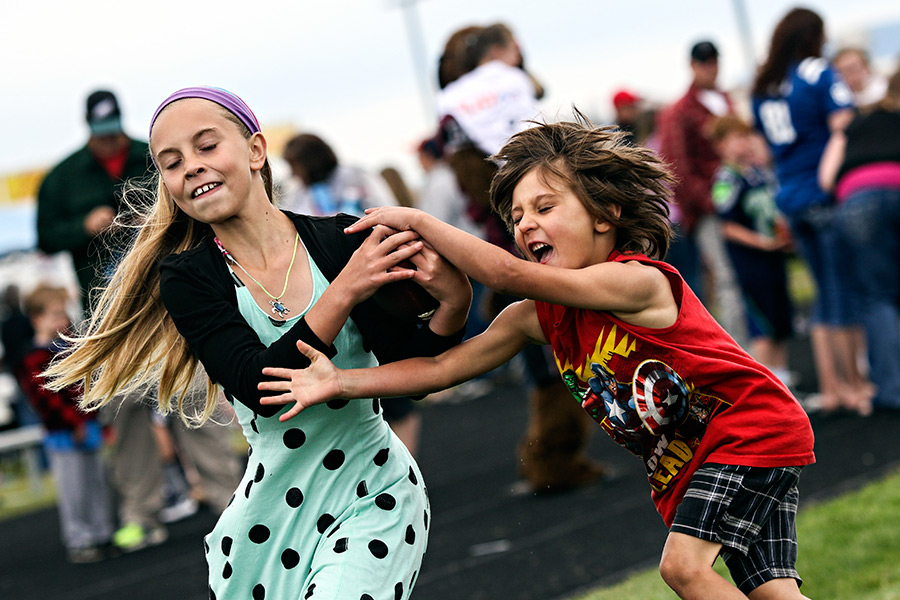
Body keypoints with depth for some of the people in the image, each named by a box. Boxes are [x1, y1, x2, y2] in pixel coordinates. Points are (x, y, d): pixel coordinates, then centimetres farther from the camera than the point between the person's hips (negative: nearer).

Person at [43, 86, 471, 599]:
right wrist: (344, 292, -28)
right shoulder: (186, 279, -3)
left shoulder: (341, 241, -5)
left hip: (373, 497, -2)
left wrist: (453, 305, -25)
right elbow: (260, 389, -19)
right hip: (275, 506, 2)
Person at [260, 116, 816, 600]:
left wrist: (418, 222, -26)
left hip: (751, 428, -8)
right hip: (682, 464, 8)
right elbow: (442, 367, -5)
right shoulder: (538, 317, -2)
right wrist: (340, 382, -16)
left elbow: (506, 273, -32)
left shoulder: (639, 282, -25)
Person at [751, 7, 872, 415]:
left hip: (789, 198, 7)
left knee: (826, 291, 13)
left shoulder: (761, 88, 12)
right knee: (847, 288, -1)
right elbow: (844, 129, -14)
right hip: (828, 194, -7)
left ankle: (829, 387, 13)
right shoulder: (817, 72, -9)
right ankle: (855, 384, 1)